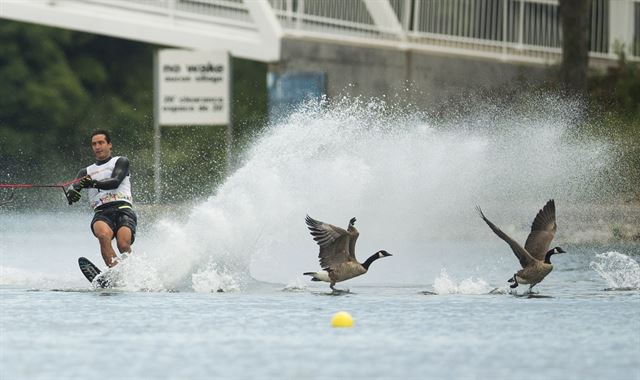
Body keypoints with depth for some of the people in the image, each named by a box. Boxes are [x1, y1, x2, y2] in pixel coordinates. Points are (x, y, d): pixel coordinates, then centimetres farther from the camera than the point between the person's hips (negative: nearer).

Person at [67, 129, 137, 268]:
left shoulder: (121, 162, 18)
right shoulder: (86, 172, 27)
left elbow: (115, 181, -2)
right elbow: (74, 186, 7)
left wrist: (93, 183, -21)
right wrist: (72, 192, -20)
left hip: (123, 209, -2)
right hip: (101, 213, 2)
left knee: (123, 244, -31)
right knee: (103, 235, -34)